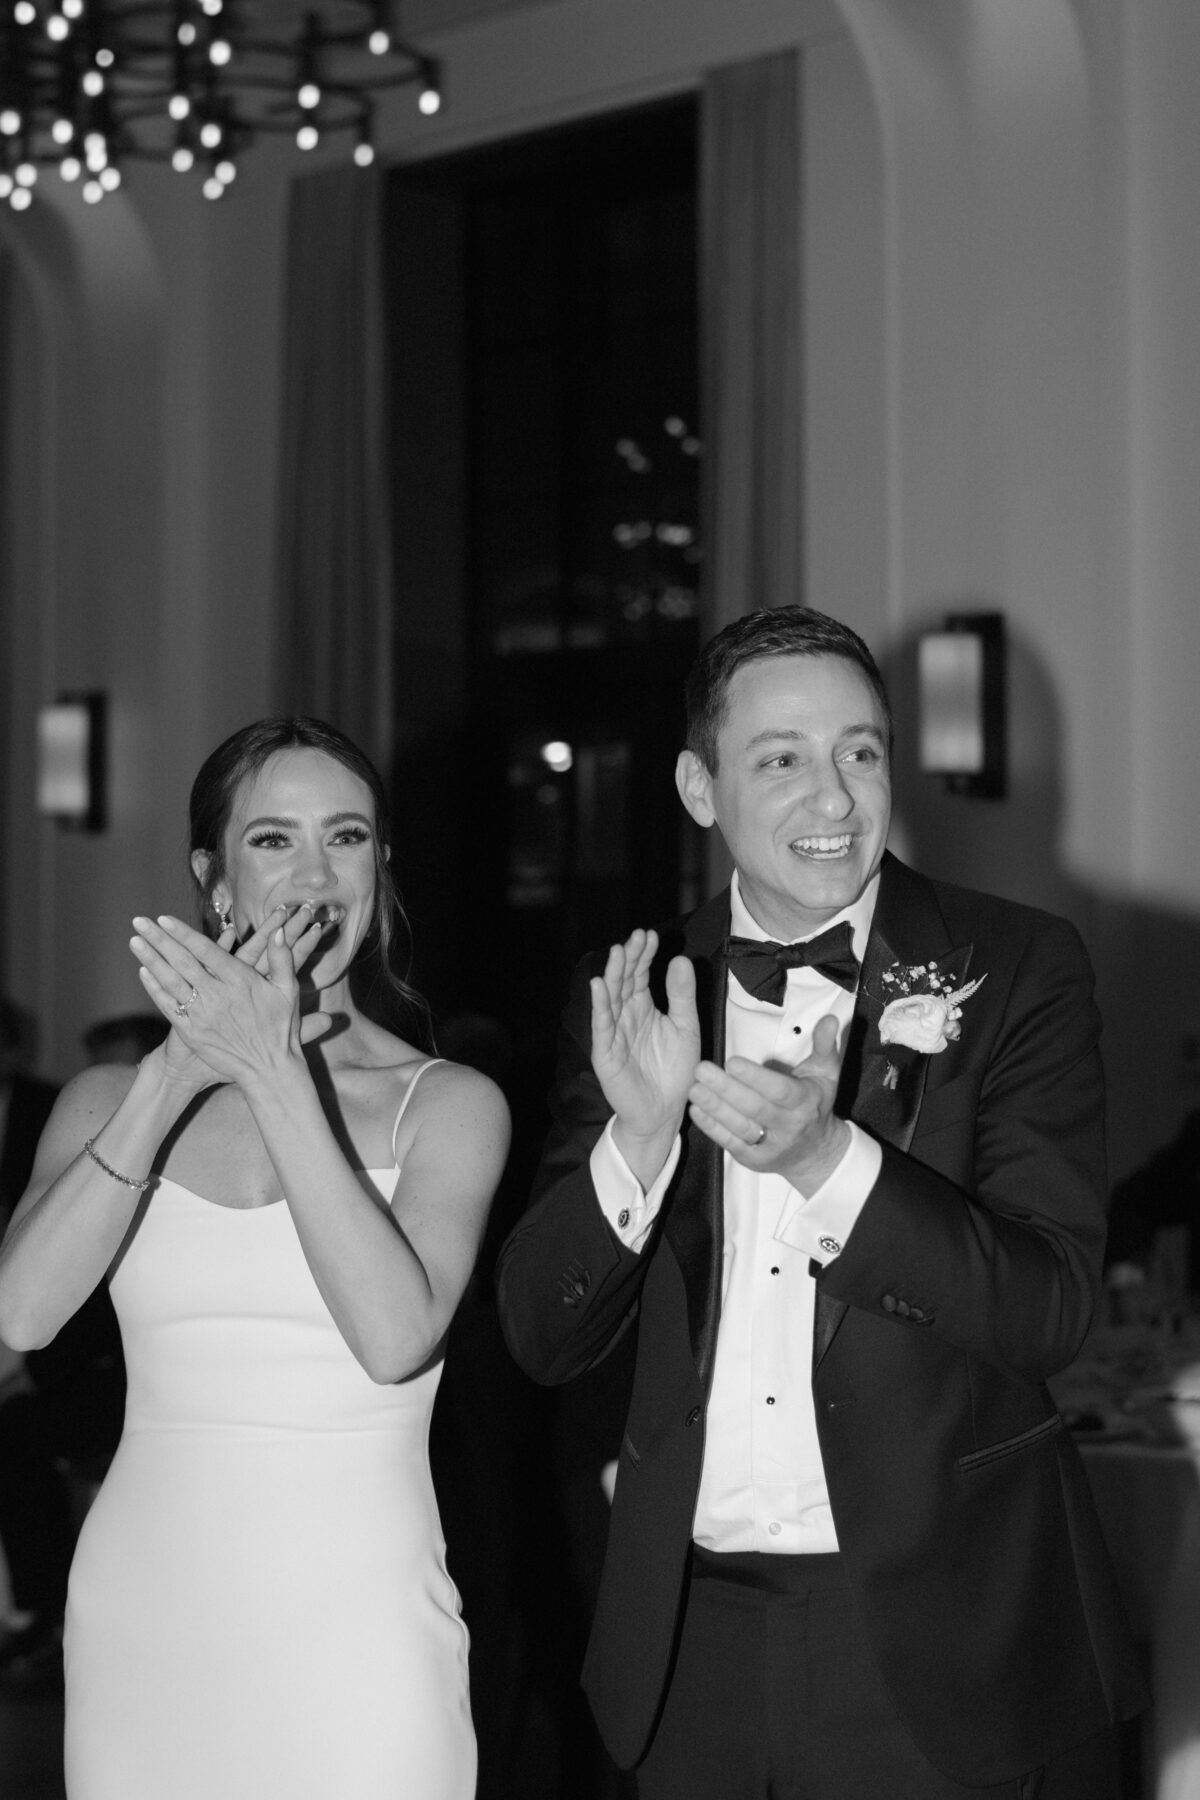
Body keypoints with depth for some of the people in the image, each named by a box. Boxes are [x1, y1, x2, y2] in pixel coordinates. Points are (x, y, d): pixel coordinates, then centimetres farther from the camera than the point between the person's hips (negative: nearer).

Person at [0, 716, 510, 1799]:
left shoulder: (450, 1105, -1)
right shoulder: (111, 1100, 6)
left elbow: (396, 1338, -17)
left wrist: (274, 1073, -18)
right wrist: (178, 1073, -17)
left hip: (355, 1639, -2)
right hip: (140, 1629, 2)